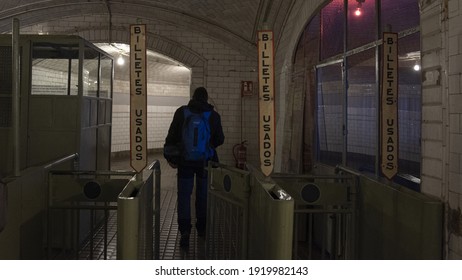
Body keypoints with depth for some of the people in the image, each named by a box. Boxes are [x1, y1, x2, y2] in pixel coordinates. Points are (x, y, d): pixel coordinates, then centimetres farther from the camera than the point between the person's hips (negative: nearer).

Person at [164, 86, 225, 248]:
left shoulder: (181, 112, -2)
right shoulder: (213, 115, -2)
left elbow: (171, 136, -2)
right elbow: (220, 139, 3)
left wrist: (169, 157, 5)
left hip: (184, 160, -1)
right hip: (205, 161, 1)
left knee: (184, 195, 2)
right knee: (203, 195, 14)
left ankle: (185, 231, -10)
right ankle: (202, 228, 24)